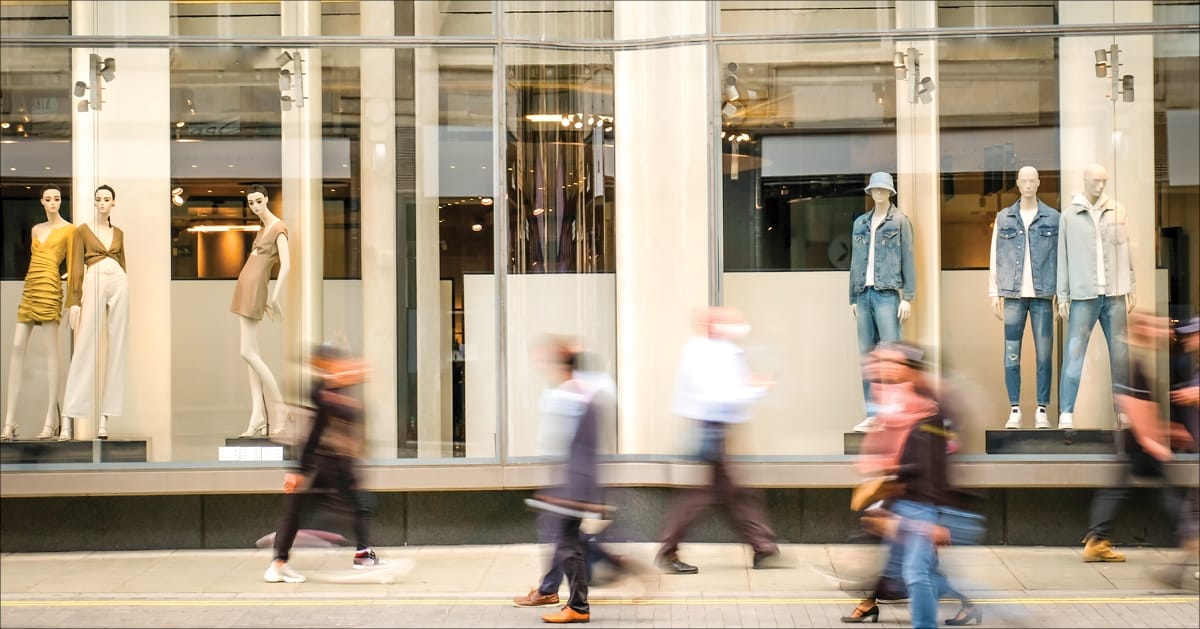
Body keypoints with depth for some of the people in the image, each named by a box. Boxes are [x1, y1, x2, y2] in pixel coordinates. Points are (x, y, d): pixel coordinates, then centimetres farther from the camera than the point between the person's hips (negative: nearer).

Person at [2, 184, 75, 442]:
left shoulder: (68, 229, 3)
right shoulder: (36, 229, 20)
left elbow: (72, 265, 0)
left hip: (49, 288, -6)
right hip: (29, 289, 6)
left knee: (51, 350, -7)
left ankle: (51, 422, -7)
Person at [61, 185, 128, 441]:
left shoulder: (118, 233, 17)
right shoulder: (83, 230, 6)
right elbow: (76, 268, 0)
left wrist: (123, 295, 18)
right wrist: (74, 302, -8)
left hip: (119, 284, 4)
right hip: (94, 283, -4)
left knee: (116, 347, 0)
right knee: (85, 346, -10)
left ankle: (105, 417, 1)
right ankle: (68, 417, -11)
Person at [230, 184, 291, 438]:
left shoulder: (278, 228, -10)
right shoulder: (262, 228, 17)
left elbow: (286, 265, -19)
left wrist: (274, 297, -22)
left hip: (254, 291, -9)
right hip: (245, 289, 9)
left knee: (248, 352, -11)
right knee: (252, 353, 4)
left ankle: (281, 410, -5)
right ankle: (258, 419, 2)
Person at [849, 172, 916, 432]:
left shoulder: (900, 220, 3)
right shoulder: (860, 223, 16)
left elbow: (908, 259, -1)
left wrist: (908, 297, -8)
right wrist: (852, 298, 14)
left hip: (887, 293, -5)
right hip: (864, 293, 5)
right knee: (866, 354, 4)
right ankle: (872, 414, 6)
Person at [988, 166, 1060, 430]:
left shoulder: (1053, 218, 5)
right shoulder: (1004, 218, 8)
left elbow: (1061, 256, 3)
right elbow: (995, 257, 8)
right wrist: (994, 294, 4)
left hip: (1043, 294, -1)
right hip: (1014, 294, 1)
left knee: (1044, 354, -1)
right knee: (1012, 354, 0)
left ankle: (1042, 410, 5)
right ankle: (1014, 410, 6)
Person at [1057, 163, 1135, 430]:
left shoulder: (1116, 210, 7)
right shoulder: (1069, 215, 1)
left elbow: (1126, 250, 10)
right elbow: (1063, 257, 3)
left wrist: (1131, 287, 8)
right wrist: (1062, 297, 1)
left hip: (1115, 293, 3)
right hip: (1084, 295, -2)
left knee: (1120, 353, 5)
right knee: (1074, 352, -7)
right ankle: (1066, 413, -4)